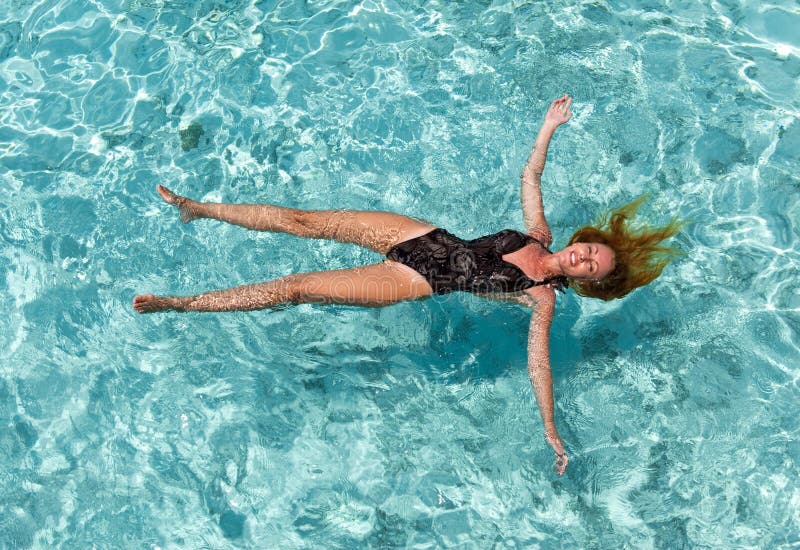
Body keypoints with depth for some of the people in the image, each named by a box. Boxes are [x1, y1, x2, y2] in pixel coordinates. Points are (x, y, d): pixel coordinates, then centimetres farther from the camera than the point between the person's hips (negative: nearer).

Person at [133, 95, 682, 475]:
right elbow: (530, 174, 14)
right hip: (427, 236, 5)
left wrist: (551, 431, -20)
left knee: (296, 287, -12)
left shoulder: (543, 300, -7)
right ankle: (200, 207, 16)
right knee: (306, 220, -2)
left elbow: (539, 362, -12)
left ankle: (176, 303, -1)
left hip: (421, 280, -5)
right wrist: (551, 124, 7)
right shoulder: (539, 233, 6)